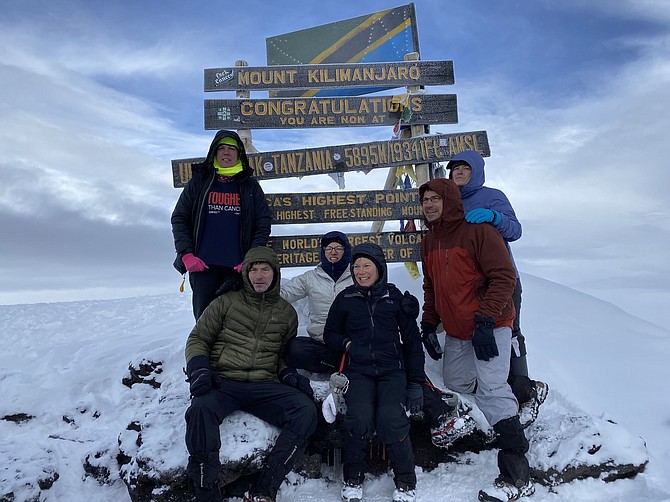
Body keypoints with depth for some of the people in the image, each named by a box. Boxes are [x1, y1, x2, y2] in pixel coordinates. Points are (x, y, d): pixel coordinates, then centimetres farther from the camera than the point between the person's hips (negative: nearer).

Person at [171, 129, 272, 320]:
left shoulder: (250, 186, 10)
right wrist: (186, 254, -5)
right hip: (203, 265, 1)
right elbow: (179, 218, 9)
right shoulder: (199, 182, 11)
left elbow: (263, 224, 5)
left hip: (239, 267, 0)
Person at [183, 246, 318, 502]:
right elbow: (198, 339, 11)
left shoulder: (287, 312, 17)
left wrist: (289, 374, 2)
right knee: (201, 409, -35)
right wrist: (199, 367, -9)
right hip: (223, 382, -1)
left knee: (306, 410, -26)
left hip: (264, 385, 2)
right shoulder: (226, 302, 10)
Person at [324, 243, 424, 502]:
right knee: (359, 419, -23)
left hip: (392, 370, 0)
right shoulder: (345, 298, 9)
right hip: (358, 371, 1)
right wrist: (346, 342, -4)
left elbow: (412, 341, 9)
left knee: (391, 420, -23)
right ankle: (352, 478, 5)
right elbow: (330, 334, 18)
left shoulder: (394, 297, 6)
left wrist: (416, 384, 6)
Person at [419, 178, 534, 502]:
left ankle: (517, 476, -9)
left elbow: (503, 277, -19)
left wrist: (485, 321, -25)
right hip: (456, 331, 8)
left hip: (490, 327, -8)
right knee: (454, 381, 15)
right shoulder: (429, 242, 9)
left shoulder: (478, 231, -14)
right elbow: (431, 287, 19)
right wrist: (429, 322, 14)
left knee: (491, 389, -17)